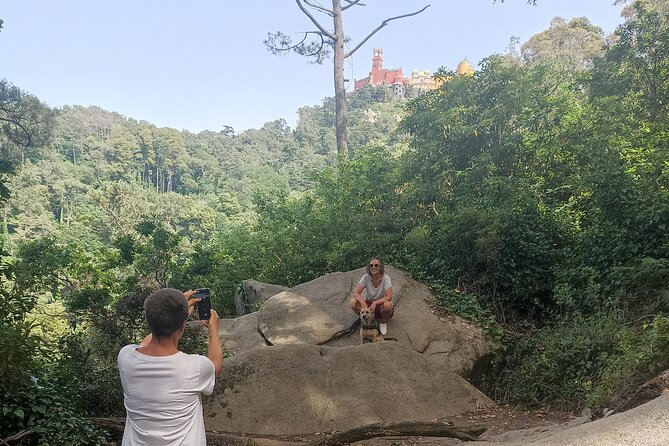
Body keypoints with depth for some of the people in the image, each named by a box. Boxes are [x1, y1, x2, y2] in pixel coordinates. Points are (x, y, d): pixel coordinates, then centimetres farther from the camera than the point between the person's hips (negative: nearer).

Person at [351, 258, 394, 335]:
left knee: (387, 305, -38)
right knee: (353, 302, -25)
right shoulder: (366, 278, -11)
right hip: (369, 305, 2)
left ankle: (383, 322, -3)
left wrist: (375, 303, -40)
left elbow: (389, 297, -27)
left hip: (381, 306, -2)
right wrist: (363, 303, -34)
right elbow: (356, 293, -14)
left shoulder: (386, 278, -18)